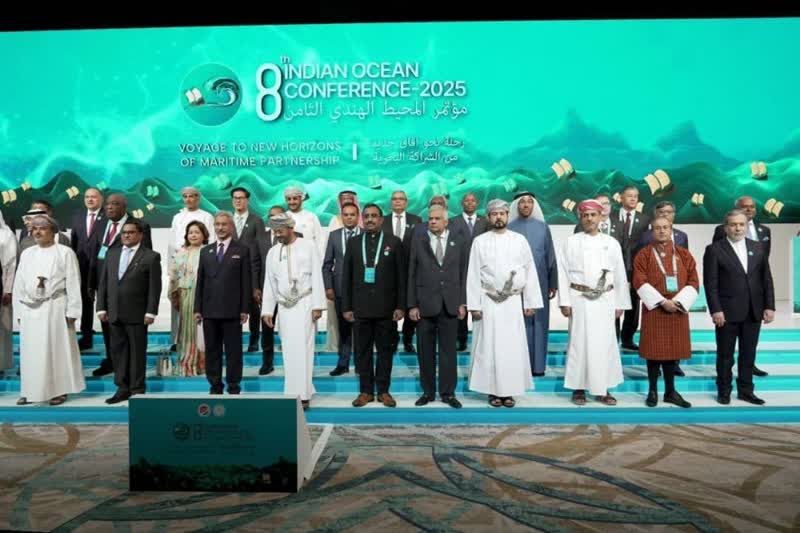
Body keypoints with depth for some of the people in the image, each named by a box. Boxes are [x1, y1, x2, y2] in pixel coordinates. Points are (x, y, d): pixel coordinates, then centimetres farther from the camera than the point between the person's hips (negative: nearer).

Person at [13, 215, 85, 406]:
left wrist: (72, 311, -11)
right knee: (31, 350, 8)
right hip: (30, 310, 5)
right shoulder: (26, 254, 11)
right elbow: (19, 284, 12)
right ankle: (31, 391, 18)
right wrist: (19, 311, 6)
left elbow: (73, 284, -6)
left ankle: (59, 390, 10)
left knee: (57, 348, 1)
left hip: (55, 308, -4)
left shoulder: (65, 253, -2)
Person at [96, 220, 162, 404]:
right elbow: (103, 282, 12)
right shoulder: (111, 253, 13)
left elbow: (154, 287, -7)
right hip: (115, 313, 5)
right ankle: (122, 388, 19)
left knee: (137, 352, 2)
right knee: (118, 351, 9)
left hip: (137, 314, -5)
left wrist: (150, 312, -12)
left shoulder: (151, 257, -4)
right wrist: (101, 307, 5)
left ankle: (137, 389, 12)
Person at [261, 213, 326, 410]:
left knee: (302, 348, -9)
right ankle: (299, 390, 16)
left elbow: (317, 276, -4)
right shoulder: (273, 252, 10)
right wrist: (267, 310, 7)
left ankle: (303, 394, -6)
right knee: (289, 351, 6)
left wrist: (317, 305, -9)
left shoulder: (308, 246, -1)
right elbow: (269, 283, 11)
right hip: (284, 306, 4)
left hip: (304, 303, -4)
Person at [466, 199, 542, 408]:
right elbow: (473, 274, -1)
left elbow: (530, 271, 5)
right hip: (488, 301, -1)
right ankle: (493, 391, 14)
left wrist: (530, 302, 1)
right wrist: (474, 305, -6)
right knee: (489, 346, 3)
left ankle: (509, 391, 14)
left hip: (513, 301, 1)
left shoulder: (519, 240, 4)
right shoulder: (479, 241, 1)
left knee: (512, 346, 3)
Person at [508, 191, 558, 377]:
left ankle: (538, 364, 12)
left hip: (539, 283, 1)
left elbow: (550, 256, 7)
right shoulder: (509, 228, 2)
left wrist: (553, 283, 4)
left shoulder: (542, 227, 5)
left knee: (538, 322, 4)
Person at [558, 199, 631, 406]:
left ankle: (603, 389, 15)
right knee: (579, 342, 1)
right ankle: (578, 388, 11)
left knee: (605, 343, 4)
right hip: (579, 299, -2)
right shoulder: (571, 242, 2)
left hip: (604, 300, 2)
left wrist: (620, 304, 6)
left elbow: (620, 275, 9)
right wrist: (565, 301, -7)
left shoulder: (612, 243, 7)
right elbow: (563, 273, -1)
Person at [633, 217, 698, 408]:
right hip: (654, 308, -2)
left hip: (678, 308, 3)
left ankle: (670, 391, 18)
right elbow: (640, 282, -9)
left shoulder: (683, 254, 8)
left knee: (673, 349, 7)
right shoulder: (644, 254, 0)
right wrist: (662, 301, -16)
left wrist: (678, 301, -12)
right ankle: (652, 391, 10)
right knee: (654, 350, 0)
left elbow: (693, 281, 3)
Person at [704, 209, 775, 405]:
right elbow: (710, 283, -8)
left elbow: (766, 279, 9)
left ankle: (746, 390, 23)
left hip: (754, 312, 4)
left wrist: (769, 306, 2)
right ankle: (724, 391, 19)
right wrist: (715, 310, -14)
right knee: (725, 354, 7)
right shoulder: (714, 249, -4)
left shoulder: (758, 248, 9)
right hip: (727, 312, -4)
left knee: (749, 354, 11)